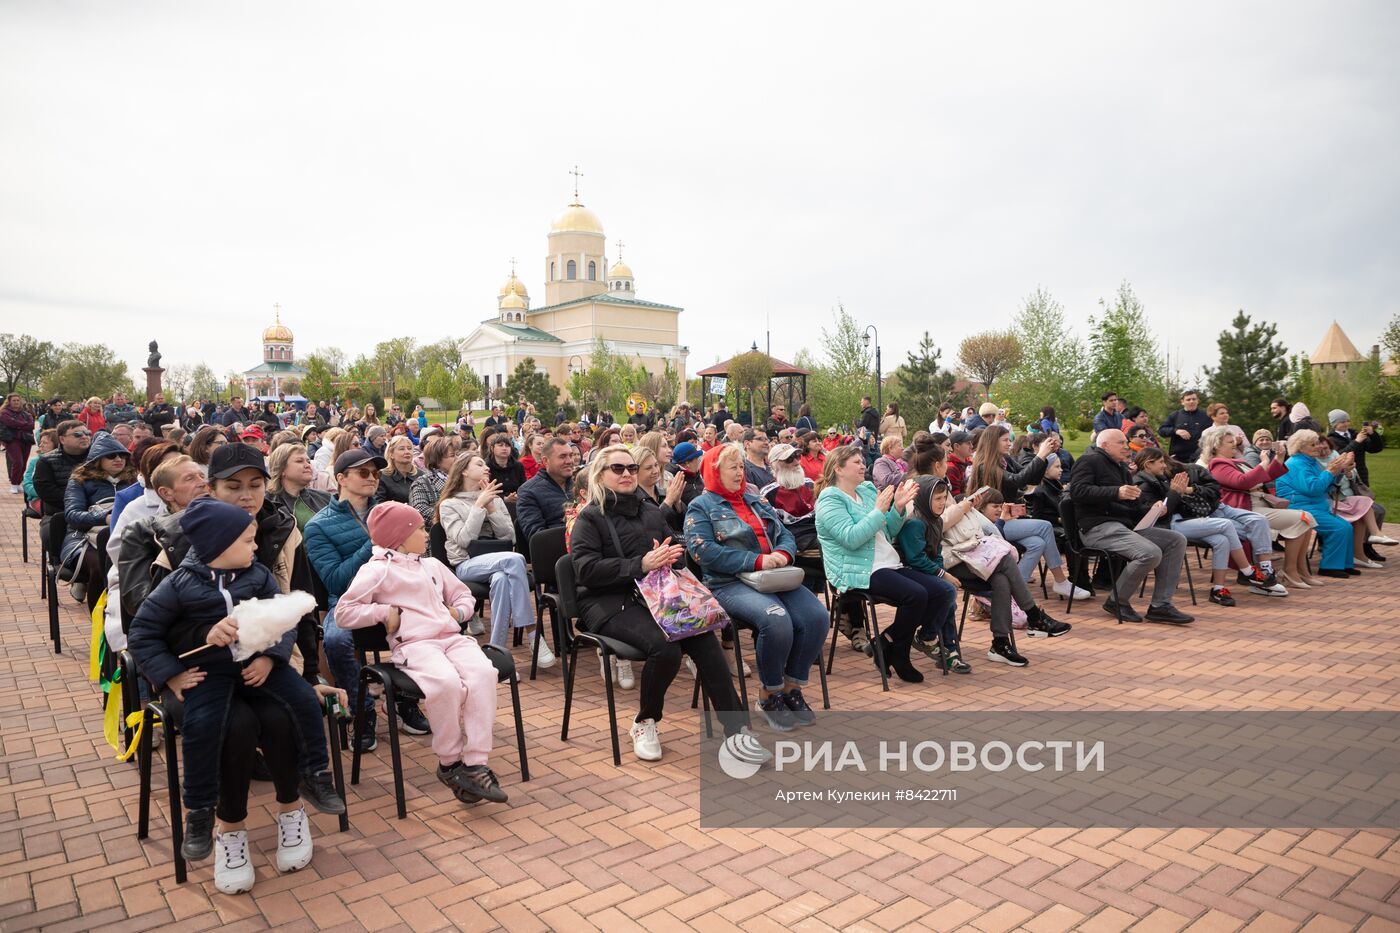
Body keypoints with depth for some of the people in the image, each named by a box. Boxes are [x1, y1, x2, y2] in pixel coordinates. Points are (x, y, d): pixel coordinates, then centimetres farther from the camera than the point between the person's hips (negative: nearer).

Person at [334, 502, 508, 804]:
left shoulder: (432, 565, 28)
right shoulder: (378, 570, 7)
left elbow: (463, 594, 37)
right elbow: (344, 613, 1)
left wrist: (459, 611, 16)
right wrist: (385, 612, -5)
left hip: (452, 637, 6)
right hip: (414, 644, -6)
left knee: (483, 673, -27)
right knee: (447, 682, -36)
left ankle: (474, 764, -25)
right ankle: (449, 762, -13)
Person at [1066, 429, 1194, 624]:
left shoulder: (1121, 467, 27)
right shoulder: (1090, 460, -2)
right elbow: (1077, 490, -19)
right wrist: (1116, 492, -26)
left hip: (1125, 525, 10)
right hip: (1098, 527, -10)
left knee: (1177, 540, -2)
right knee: (1150, 553, -28)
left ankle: (1160, 605, -4)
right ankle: (1117, 601, -7)